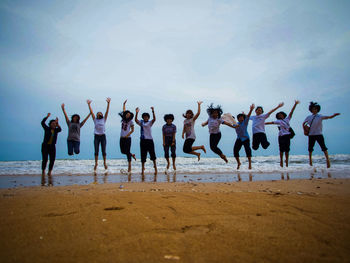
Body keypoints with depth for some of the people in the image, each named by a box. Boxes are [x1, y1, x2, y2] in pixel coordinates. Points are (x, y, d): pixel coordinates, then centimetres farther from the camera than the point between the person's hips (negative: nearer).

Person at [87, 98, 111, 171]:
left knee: (103, 150, 2)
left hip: (103, 136, 0)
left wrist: (108, 103, -8)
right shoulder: (95, 120, 9)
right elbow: (91, 112, 3)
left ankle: (105, 162, 16)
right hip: (96, 136, 0)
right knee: (96, 151, 0)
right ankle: (96, 163, 10)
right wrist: (89, 104, -3)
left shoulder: (104, 119, 8)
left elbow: (107, 111, 0)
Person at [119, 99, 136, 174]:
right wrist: (124, 104, 27)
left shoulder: (131, 121, -5)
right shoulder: (123, 119, 7)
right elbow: (124, 110, 19)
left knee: (127, 152, -5)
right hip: (122, 138, 6)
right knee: (123, 151, 9)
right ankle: (132, 155, 36)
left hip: (127, 138, -6)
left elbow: (132, 130, -3)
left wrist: (128, 134, -15)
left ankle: (129, 167, 1)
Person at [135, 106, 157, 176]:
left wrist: (153, 111, -31)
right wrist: (137, 113, -24)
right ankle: (143, 169, 13)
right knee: (143, 155, 5)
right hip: (143, 140, 1)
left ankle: (155, 167, 15)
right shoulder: (141, 122, 7)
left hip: (150, 140, -1)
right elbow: (136, 120, -11)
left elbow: (154, 119, -17)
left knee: (152, 154, 2)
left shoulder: (150, 122, 2)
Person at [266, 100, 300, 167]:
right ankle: (281, 161, 8)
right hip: (281, 136, -2)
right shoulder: (278, 121, 6)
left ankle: (287, 162, 10)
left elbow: (291, 112, 9)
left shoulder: (287, 119, 12)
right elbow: (271, 122, 4)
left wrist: (295, 104, 6)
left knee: (287, 149, 4)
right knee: (282, 149, -1)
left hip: (287, 135, 2)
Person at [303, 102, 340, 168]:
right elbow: (303, 123, 20)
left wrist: (334, 115, -33)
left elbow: (329, 117, -14)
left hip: (319, 134, -2)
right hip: (311, 135, 2)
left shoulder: (320, 116, 0)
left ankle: (327, 159, -9)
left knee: (323, 147, -10)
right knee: (310, 148, 10)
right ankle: (310, 160, 25)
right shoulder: (309, 117, 7)